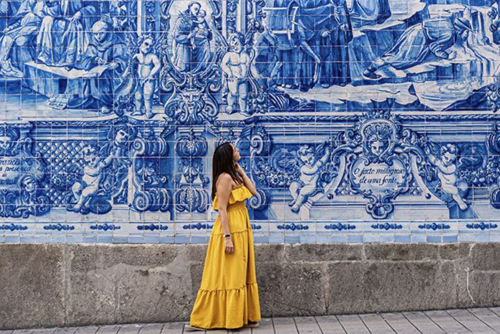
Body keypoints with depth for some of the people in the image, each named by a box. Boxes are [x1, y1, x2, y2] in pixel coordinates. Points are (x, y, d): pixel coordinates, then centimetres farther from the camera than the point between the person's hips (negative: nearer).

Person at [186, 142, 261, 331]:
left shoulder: (233, 176, 15)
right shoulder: (225, 177, -14)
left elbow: (253, 191, 8)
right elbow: (222, 209, -18)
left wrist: (240, 170, 9)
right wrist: (227, 237, -23)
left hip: (240, 232, 9)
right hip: (231, 231, -9)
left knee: (239, 275, 11)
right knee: (229, 276, -3)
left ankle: (242, 317, 18)